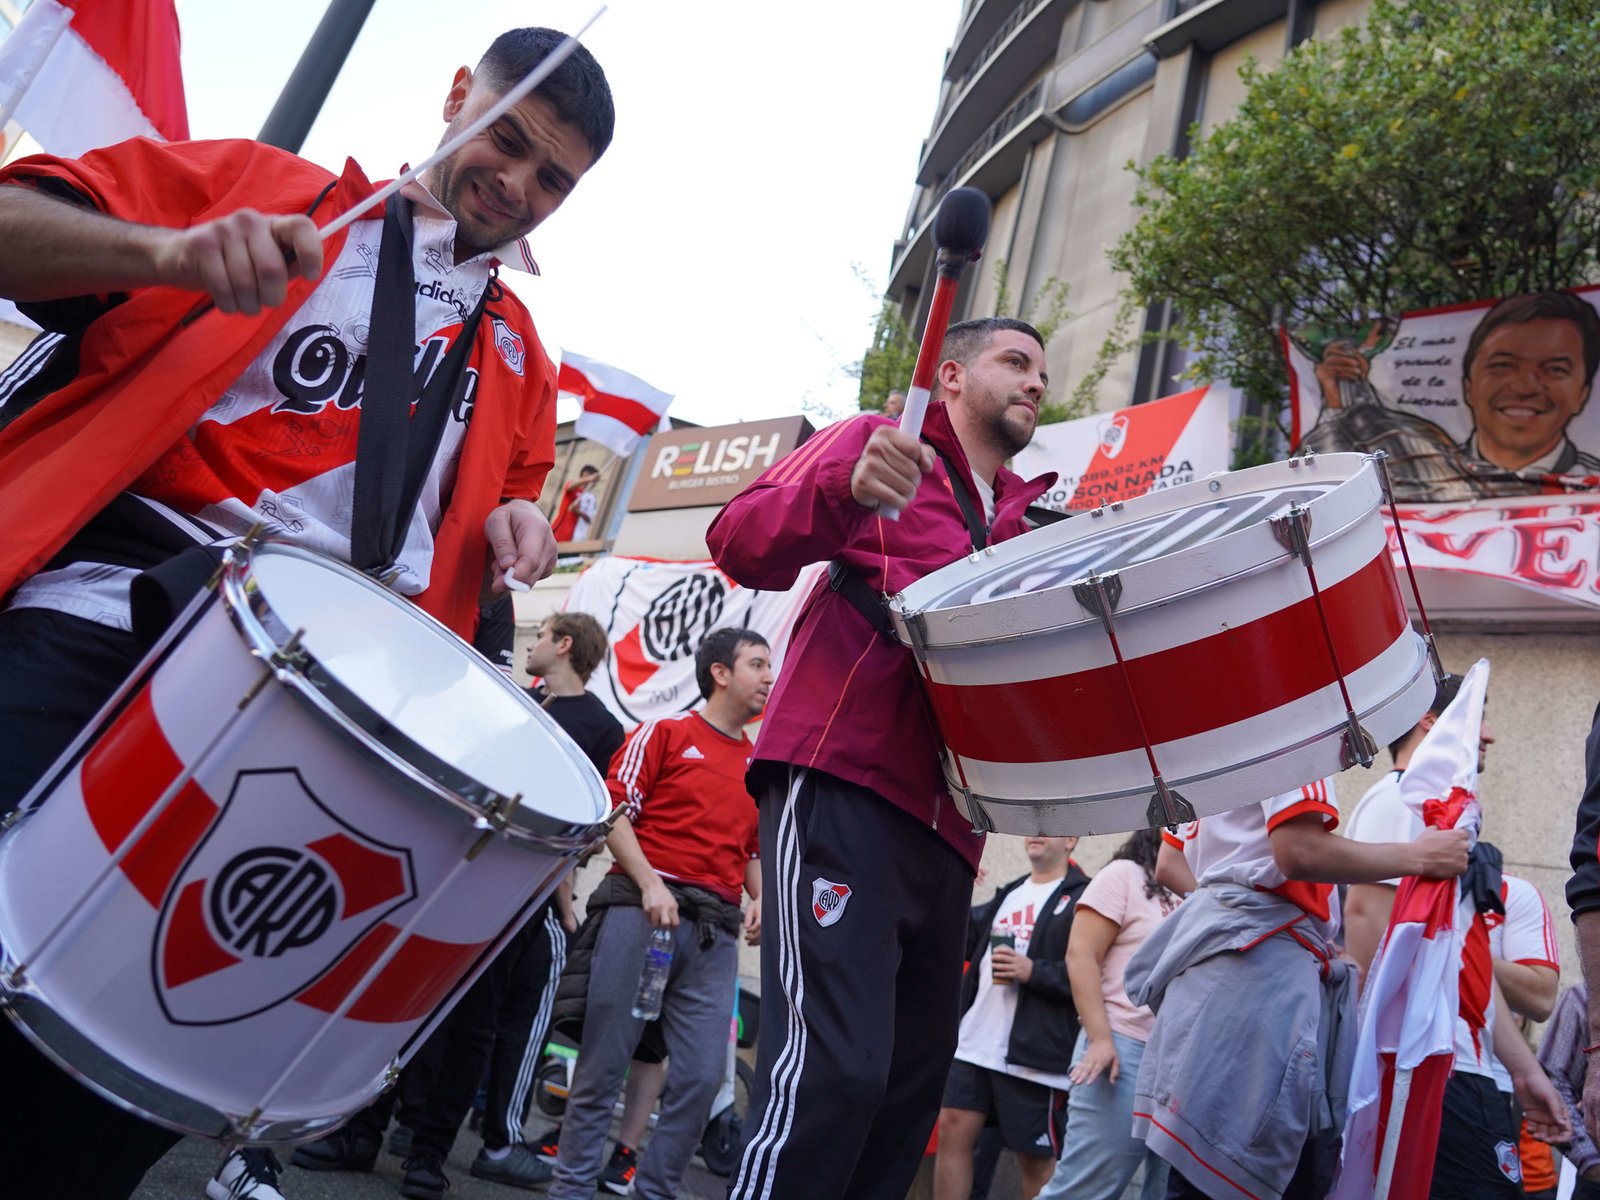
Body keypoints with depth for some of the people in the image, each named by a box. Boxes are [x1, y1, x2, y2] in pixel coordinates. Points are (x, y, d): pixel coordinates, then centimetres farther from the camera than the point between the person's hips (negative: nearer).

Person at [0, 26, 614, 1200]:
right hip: (102, 604, -2)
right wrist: (167, 250, -17)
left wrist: (515, 520, 6)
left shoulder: (518, 354, 23)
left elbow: (504, 496, 30)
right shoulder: (259, 180, 12)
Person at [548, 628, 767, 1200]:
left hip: (714, 928, 5)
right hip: (641, 909, -4)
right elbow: (613, 810, -3)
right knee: (605, 1061, -1)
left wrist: (761, 902, 3)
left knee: (702, 1075, -1)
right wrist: (649, 884, -14)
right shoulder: (665, 734, 5)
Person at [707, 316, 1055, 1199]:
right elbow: (742, 541, -7)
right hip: (841, 787, -8)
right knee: (836, 1065, -20)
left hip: (943, 830, 8)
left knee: (914, 1078, 8)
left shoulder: (1018, 528, 27)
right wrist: (849, 490, -26)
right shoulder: (880, 442, 8)